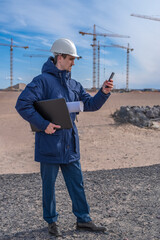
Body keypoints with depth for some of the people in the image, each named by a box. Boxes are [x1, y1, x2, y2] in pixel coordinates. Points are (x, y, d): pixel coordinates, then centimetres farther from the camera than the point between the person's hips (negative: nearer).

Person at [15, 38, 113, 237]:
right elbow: (22, 105, -17)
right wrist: (43, 124, -22)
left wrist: (103, 93, -5)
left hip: (70, 144, 7)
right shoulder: (43, 80, -11)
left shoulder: (74, 85, 12)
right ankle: (51, 222, 28)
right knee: (49, 185, 10)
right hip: (49, 144, -6)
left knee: (77, 183, 13)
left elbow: (90, 104, 13)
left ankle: (83, 219, 27)